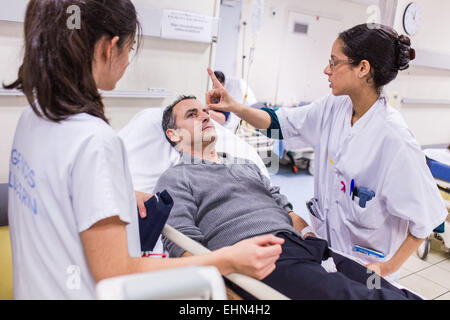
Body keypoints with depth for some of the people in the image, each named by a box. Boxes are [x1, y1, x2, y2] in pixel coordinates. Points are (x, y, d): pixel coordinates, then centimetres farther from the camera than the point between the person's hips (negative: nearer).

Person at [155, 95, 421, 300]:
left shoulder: (247, 167, 32)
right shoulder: (175, 179, 10)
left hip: (304, 248, 7)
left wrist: (316, 244, 7)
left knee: (390, 291, -14)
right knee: (352, 294, -32)